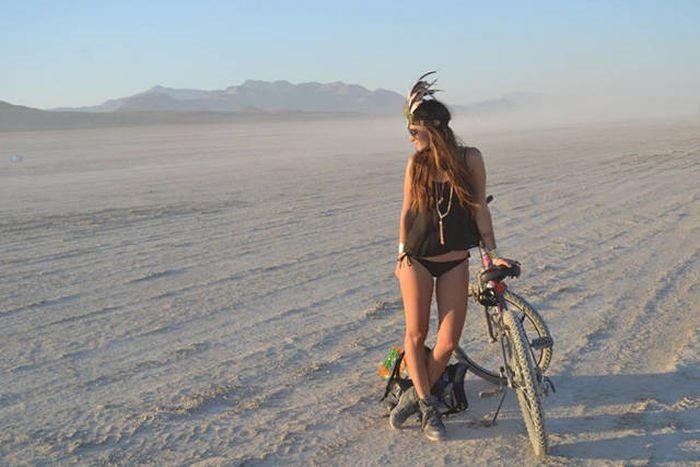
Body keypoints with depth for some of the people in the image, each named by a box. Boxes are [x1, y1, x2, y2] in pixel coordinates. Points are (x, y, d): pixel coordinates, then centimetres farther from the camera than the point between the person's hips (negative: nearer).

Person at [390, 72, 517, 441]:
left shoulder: (470, 159, -6)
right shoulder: (417, 163, -3)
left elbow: (479, 207, -3)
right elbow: (407, 211, 4)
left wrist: (491, 252, -7)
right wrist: (402, 253, 0)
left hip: (455, 262, 0)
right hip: (417, 259, 0)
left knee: (449, 341, -2)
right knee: (416, 333, 2)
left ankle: (415, 395, 19)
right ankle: (427, 406, 16)